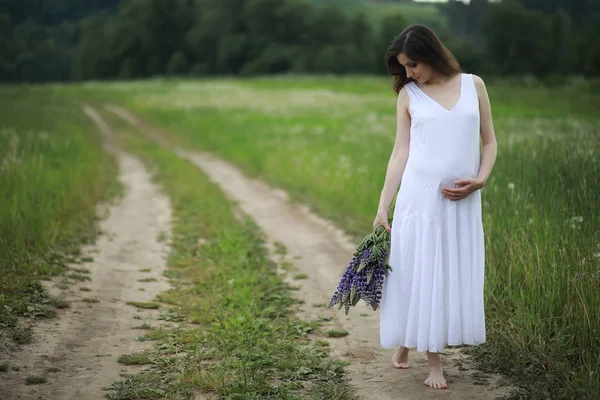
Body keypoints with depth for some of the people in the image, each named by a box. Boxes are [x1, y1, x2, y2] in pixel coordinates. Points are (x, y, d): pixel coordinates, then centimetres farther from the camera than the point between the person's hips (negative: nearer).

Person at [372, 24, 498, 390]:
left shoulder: (474, 85, 4)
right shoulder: (408, 95, 2)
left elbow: (489, 142, 8)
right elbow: (400, 152, 1)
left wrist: (480, 180, -9)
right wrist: (382, 207, -2)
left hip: (462, 201, 1)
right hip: (419, 197, -1)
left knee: (454, 276, 5)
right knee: (417, 274, 3)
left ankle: (433, 355, 19)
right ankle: (405, 342, 22)